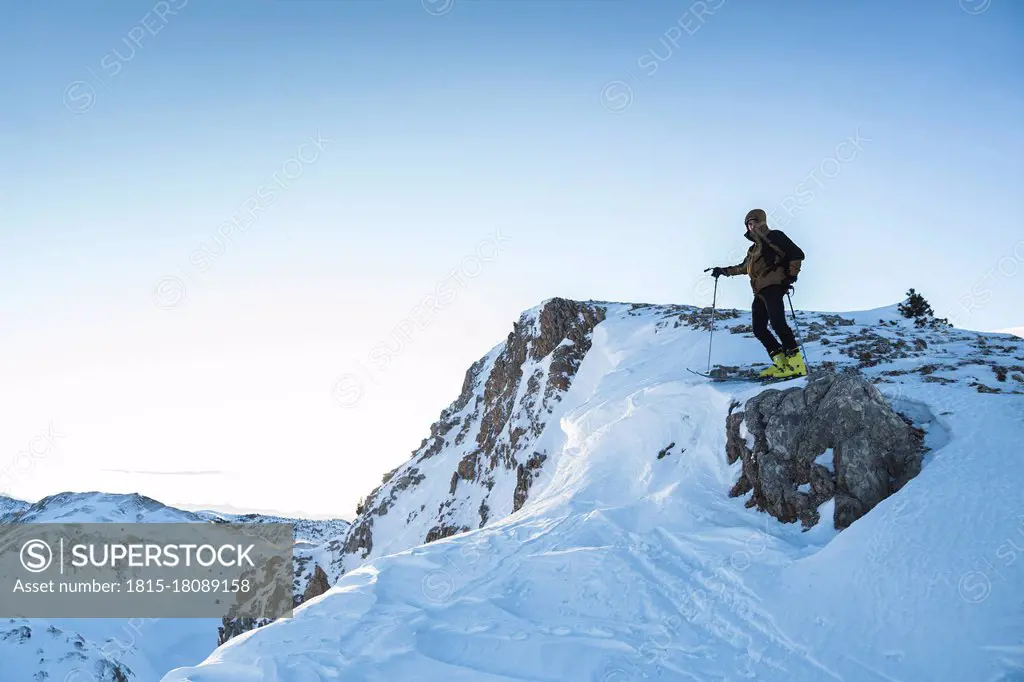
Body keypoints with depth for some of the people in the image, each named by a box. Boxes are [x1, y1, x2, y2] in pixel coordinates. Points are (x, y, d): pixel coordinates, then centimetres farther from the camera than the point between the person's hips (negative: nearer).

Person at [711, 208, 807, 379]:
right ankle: (781, 363, -6)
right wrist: (724, 271, 41)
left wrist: (791, 274, -13)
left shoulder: (774, 237, 3)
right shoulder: (754, 248, 27)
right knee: (759, 329, -2)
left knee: (777, 322, -24)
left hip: (772, 286, -9)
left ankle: (797, 364, -29)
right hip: (760, 292, 9)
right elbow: (744, 267, 42)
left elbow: (796, 254, -3)